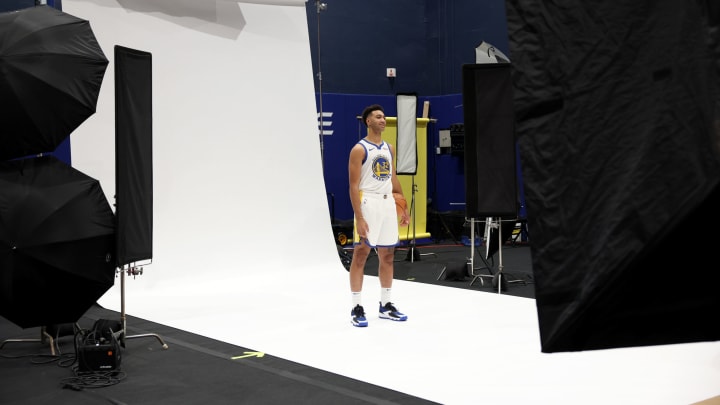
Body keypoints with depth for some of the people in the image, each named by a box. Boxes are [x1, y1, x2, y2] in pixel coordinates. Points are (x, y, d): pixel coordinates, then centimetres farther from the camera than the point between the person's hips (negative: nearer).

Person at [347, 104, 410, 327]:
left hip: (388, 203, 7)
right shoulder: (359, 149, -9)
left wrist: (403, 206, 14)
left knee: (387, 255, 10)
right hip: (368, 203, -7)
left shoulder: (389, 148, 13)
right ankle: (357, 308, 3)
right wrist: (359, 217, -19)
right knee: (360, 255, -3)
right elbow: (354, 186, -13)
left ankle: (386, 305, 21)